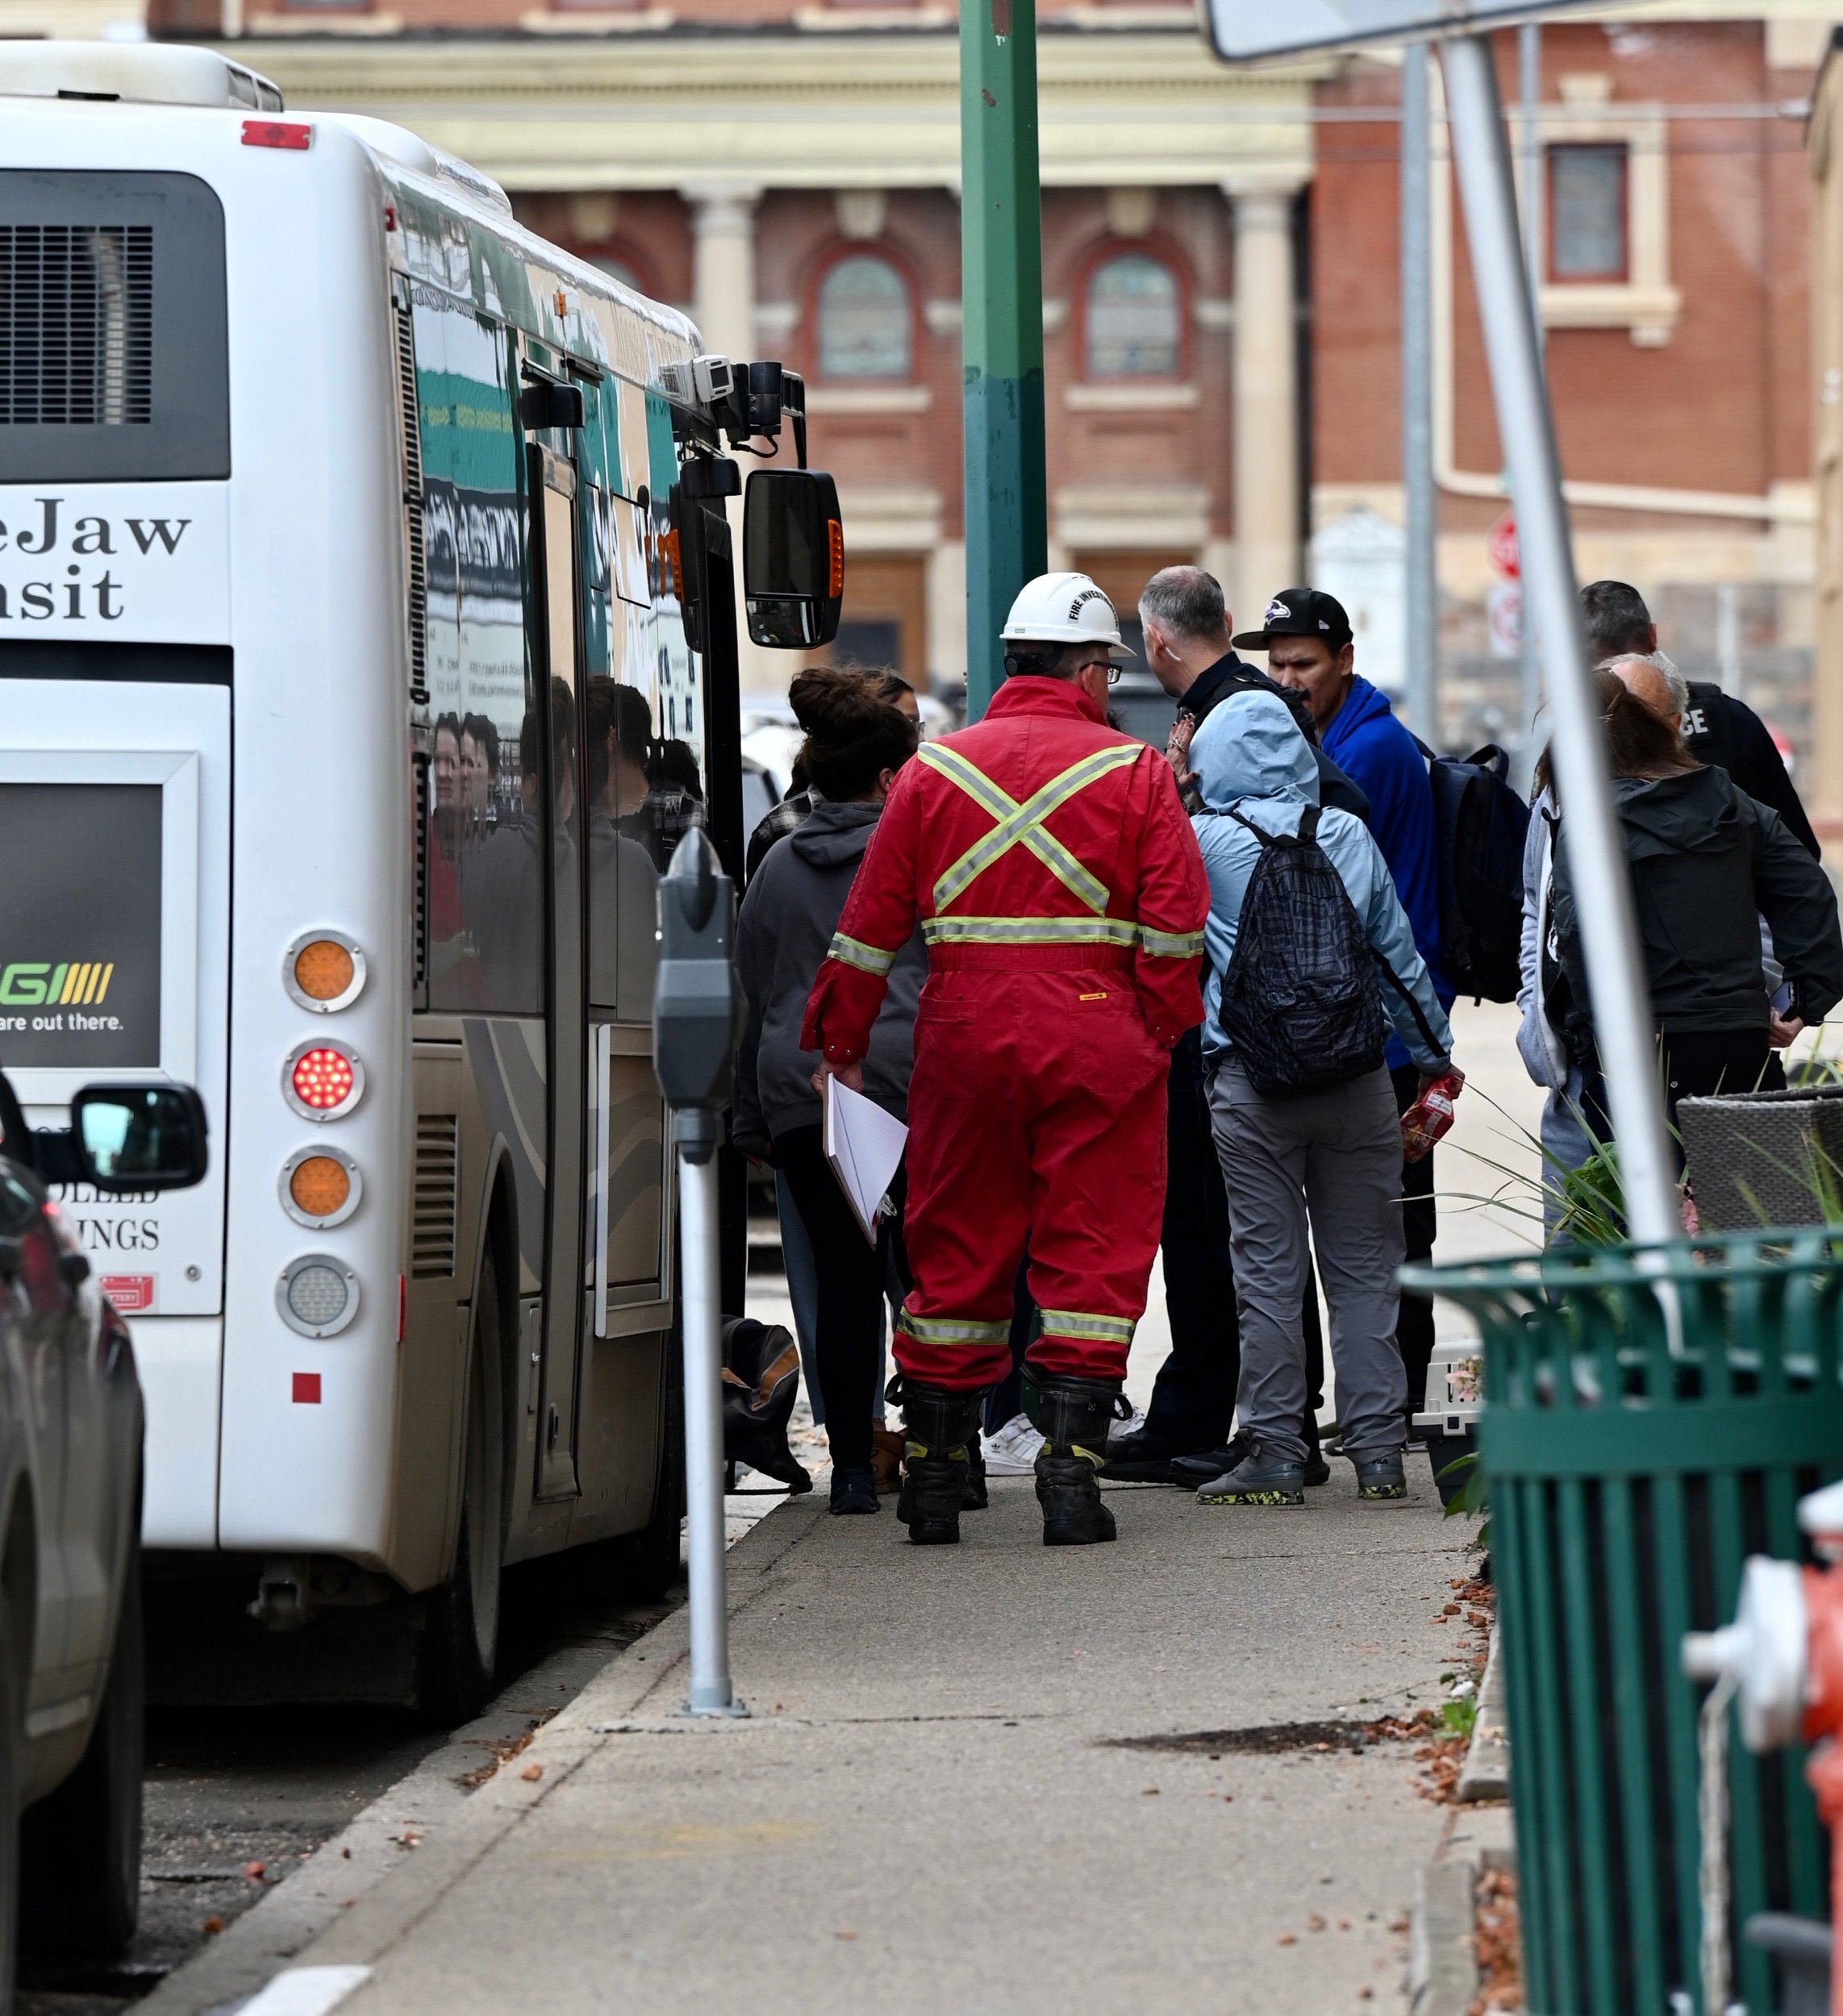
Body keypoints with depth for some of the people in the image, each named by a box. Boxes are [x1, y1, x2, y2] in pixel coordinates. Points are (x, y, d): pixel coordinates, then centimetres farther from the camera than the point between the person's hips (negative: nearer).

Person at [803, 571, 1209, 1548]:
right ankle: (1069, 1461, -5)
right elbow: (1175, 924, -5)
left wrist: (838, 1039, 16)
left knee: (956, 1257, 9)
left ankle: (931, 1477, 12)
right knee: (1091, 1258, 2)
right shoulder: (1135, 772, 1)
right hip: (1097, 1044, -2)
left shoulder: (934, 770, 8)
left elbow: (870, 924, 9)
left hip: (964, 1037, 2)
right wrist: (1162, 1033, 4)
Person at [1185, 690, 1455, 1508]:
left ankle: (1275, 1457, 1)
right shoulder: (1349, 834, 5)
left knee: (1269, 1273, 1)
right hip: (1357, 1076, 3)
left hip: (1251, 1082, -3)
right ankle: (1377, 1453, 7)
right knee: (1364, 1270, 7)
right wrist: (1434, 1055, 20)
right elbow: (1399, 953, 10)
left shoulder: (1203, 837, -3)